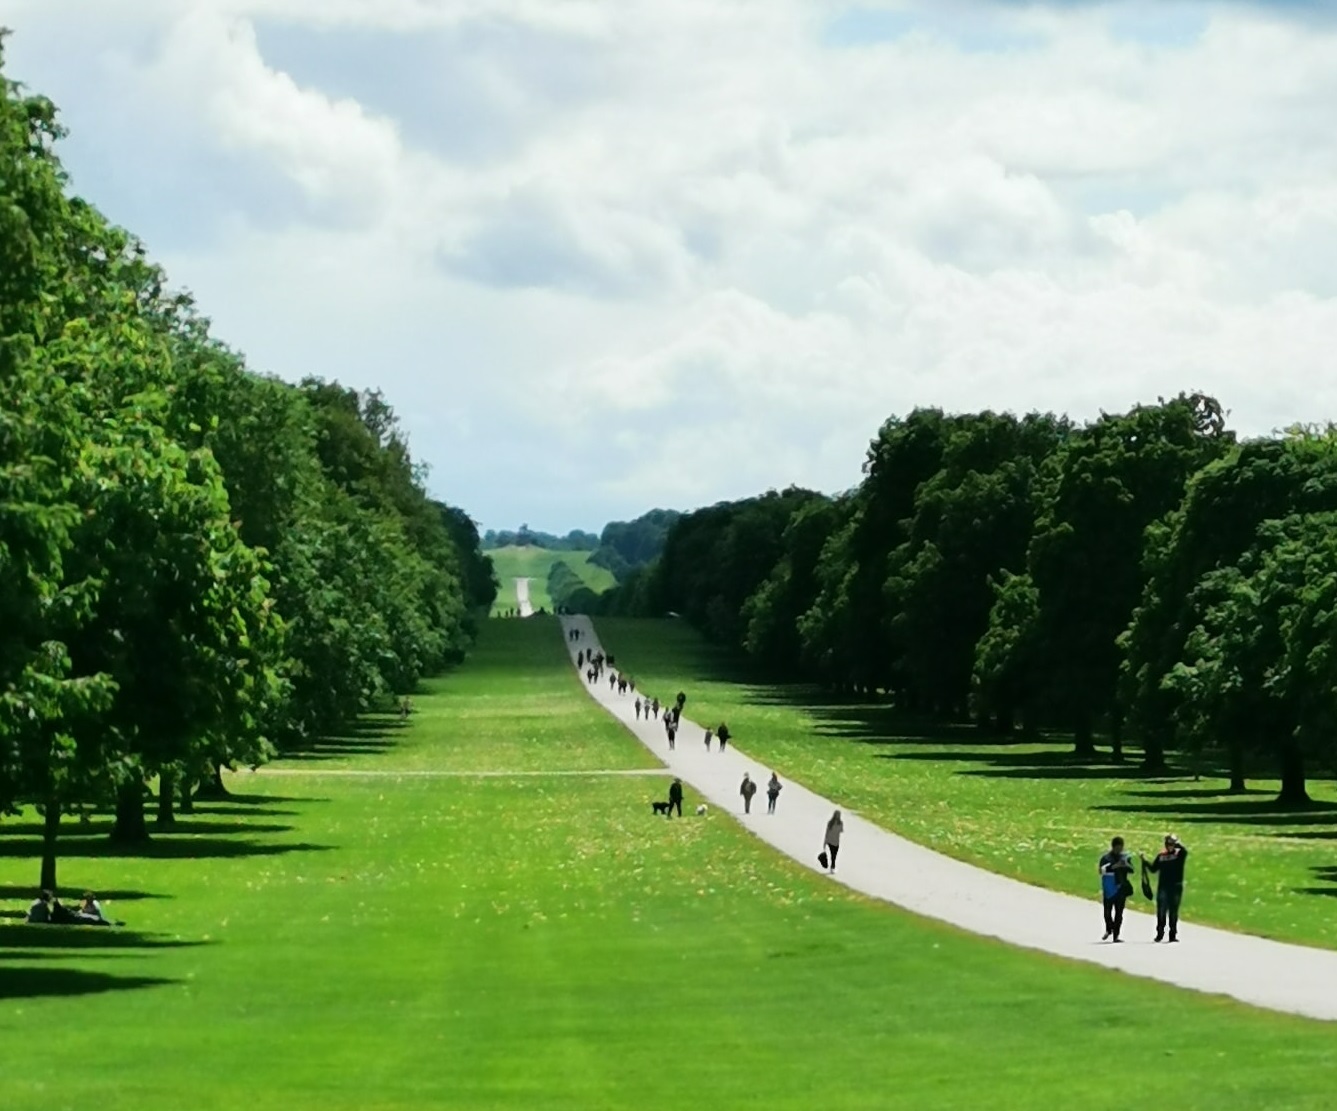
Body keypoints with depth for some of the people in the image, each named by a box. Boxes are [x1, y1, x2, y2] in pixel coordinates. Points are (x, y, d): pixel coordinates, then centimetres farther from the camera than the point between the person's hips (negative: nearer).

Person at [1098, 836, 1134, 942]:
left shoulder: (1125, 857, 7)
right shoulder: (1106, 858, 0)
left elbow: (1131, 869, -2)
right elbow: (1101, 869, -13)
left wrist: (1126, 865, -24)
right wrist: (1113, 866, -26)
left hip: (1121, 888, 1)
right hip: (1109, 889, -1)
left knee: (1119, 912, 1)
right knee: (1107, 911, -1)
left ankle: (1116, 935, 5)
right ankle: (1109, 929, 26)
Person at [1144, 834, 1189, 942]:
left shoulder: (1179, 854, 1)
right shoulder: (1161, 855, 10)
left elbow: (1184, 852, -23)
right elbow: (1153, 868, 12)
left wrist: (1177, 845, -32)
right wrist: (1145, 862, 0)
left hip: (1176, 887, -2)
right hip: (1163, 887, 2)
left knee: (1173, 912, 3)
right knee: (1161, 911, -2)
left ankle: (1173, 934, 8)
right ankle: (1160, 933, 5)